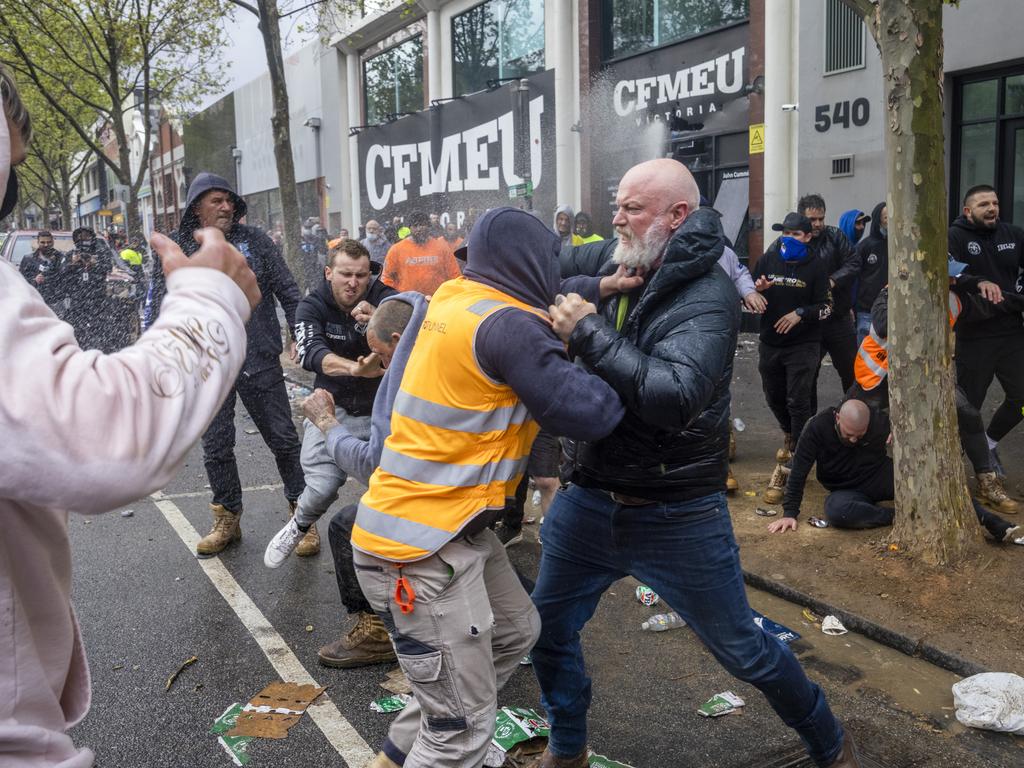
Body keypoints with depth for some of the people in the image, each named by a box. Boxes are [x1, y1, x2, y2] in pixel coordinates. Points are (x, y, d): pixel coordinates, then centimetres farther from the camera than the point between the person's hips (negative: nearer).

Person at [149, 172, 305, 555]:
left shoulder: (254, 240, 3)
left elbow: (288, 291, 4)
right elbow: (161, 305, 6)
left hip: (260, 363, -1)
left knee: (283, 439, 5)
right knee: (216, 448, 9)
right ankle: (227, 520, 26)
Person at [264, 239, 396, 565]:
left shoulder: (383, 297, -7)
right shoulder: (312, 306, -9)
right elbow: (311, 353, -28)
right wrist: (355, 369, -48)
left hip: (381, 410, 1)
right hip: (334, 408, -1)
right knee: (321, 489, -13)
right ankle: (299, 527, 21)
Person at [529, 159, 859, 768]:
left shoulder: (707, 295, -17)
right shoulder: (617, 274, 2)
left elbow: (674, 395, -32)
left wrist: (589, 332, -26)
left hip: (677, 516, -6)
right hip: (590, 503, 6)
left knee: (744, 651, 10)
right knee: (549, 627, 17)